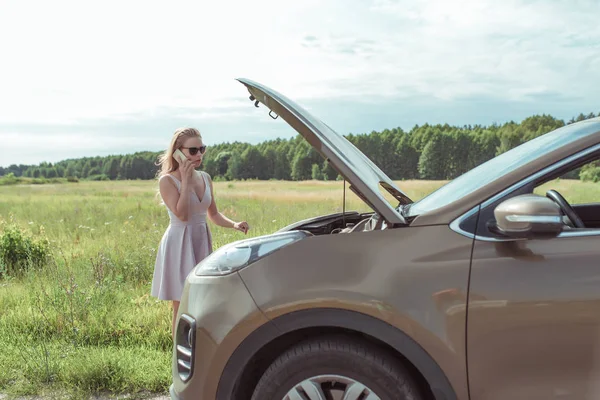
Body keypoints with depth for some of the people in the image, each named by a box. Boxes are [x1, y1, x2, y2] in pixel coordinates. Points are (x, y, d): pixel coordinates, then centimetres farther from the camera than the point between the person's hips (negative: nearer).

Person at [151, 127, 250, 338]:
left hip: (202, 243, 6)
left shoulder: (205, 178, 8)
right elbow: (181, 214, -20)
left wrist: (234, 224, -3)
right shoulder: (167, 180, -10)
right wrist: (185, 181, -18)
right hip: (179, 244, -6)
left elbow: (213, 214, 14)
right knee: (182, 307, 0)